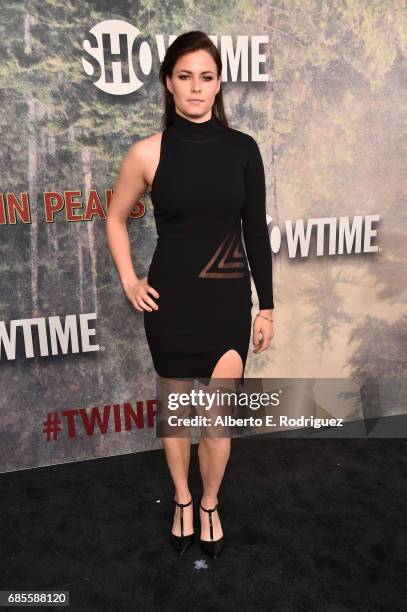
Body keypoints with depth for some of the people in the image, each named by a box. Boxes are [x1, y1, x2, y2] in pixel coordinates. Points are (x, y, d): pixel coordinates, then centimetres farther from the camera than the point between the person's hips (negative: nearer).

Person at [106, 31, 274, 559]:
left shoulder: (242, 148, -2)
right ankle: (182, 501, 40)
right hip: (170, 299, 0)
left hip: (229, 299, 1)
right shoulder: (148, 153, -5)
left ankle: (210, 506, 33)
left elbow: (256, 231, 2)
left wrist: (266, 305, 3)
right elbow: (116, 218, 9)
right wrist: (129, 281, 1)